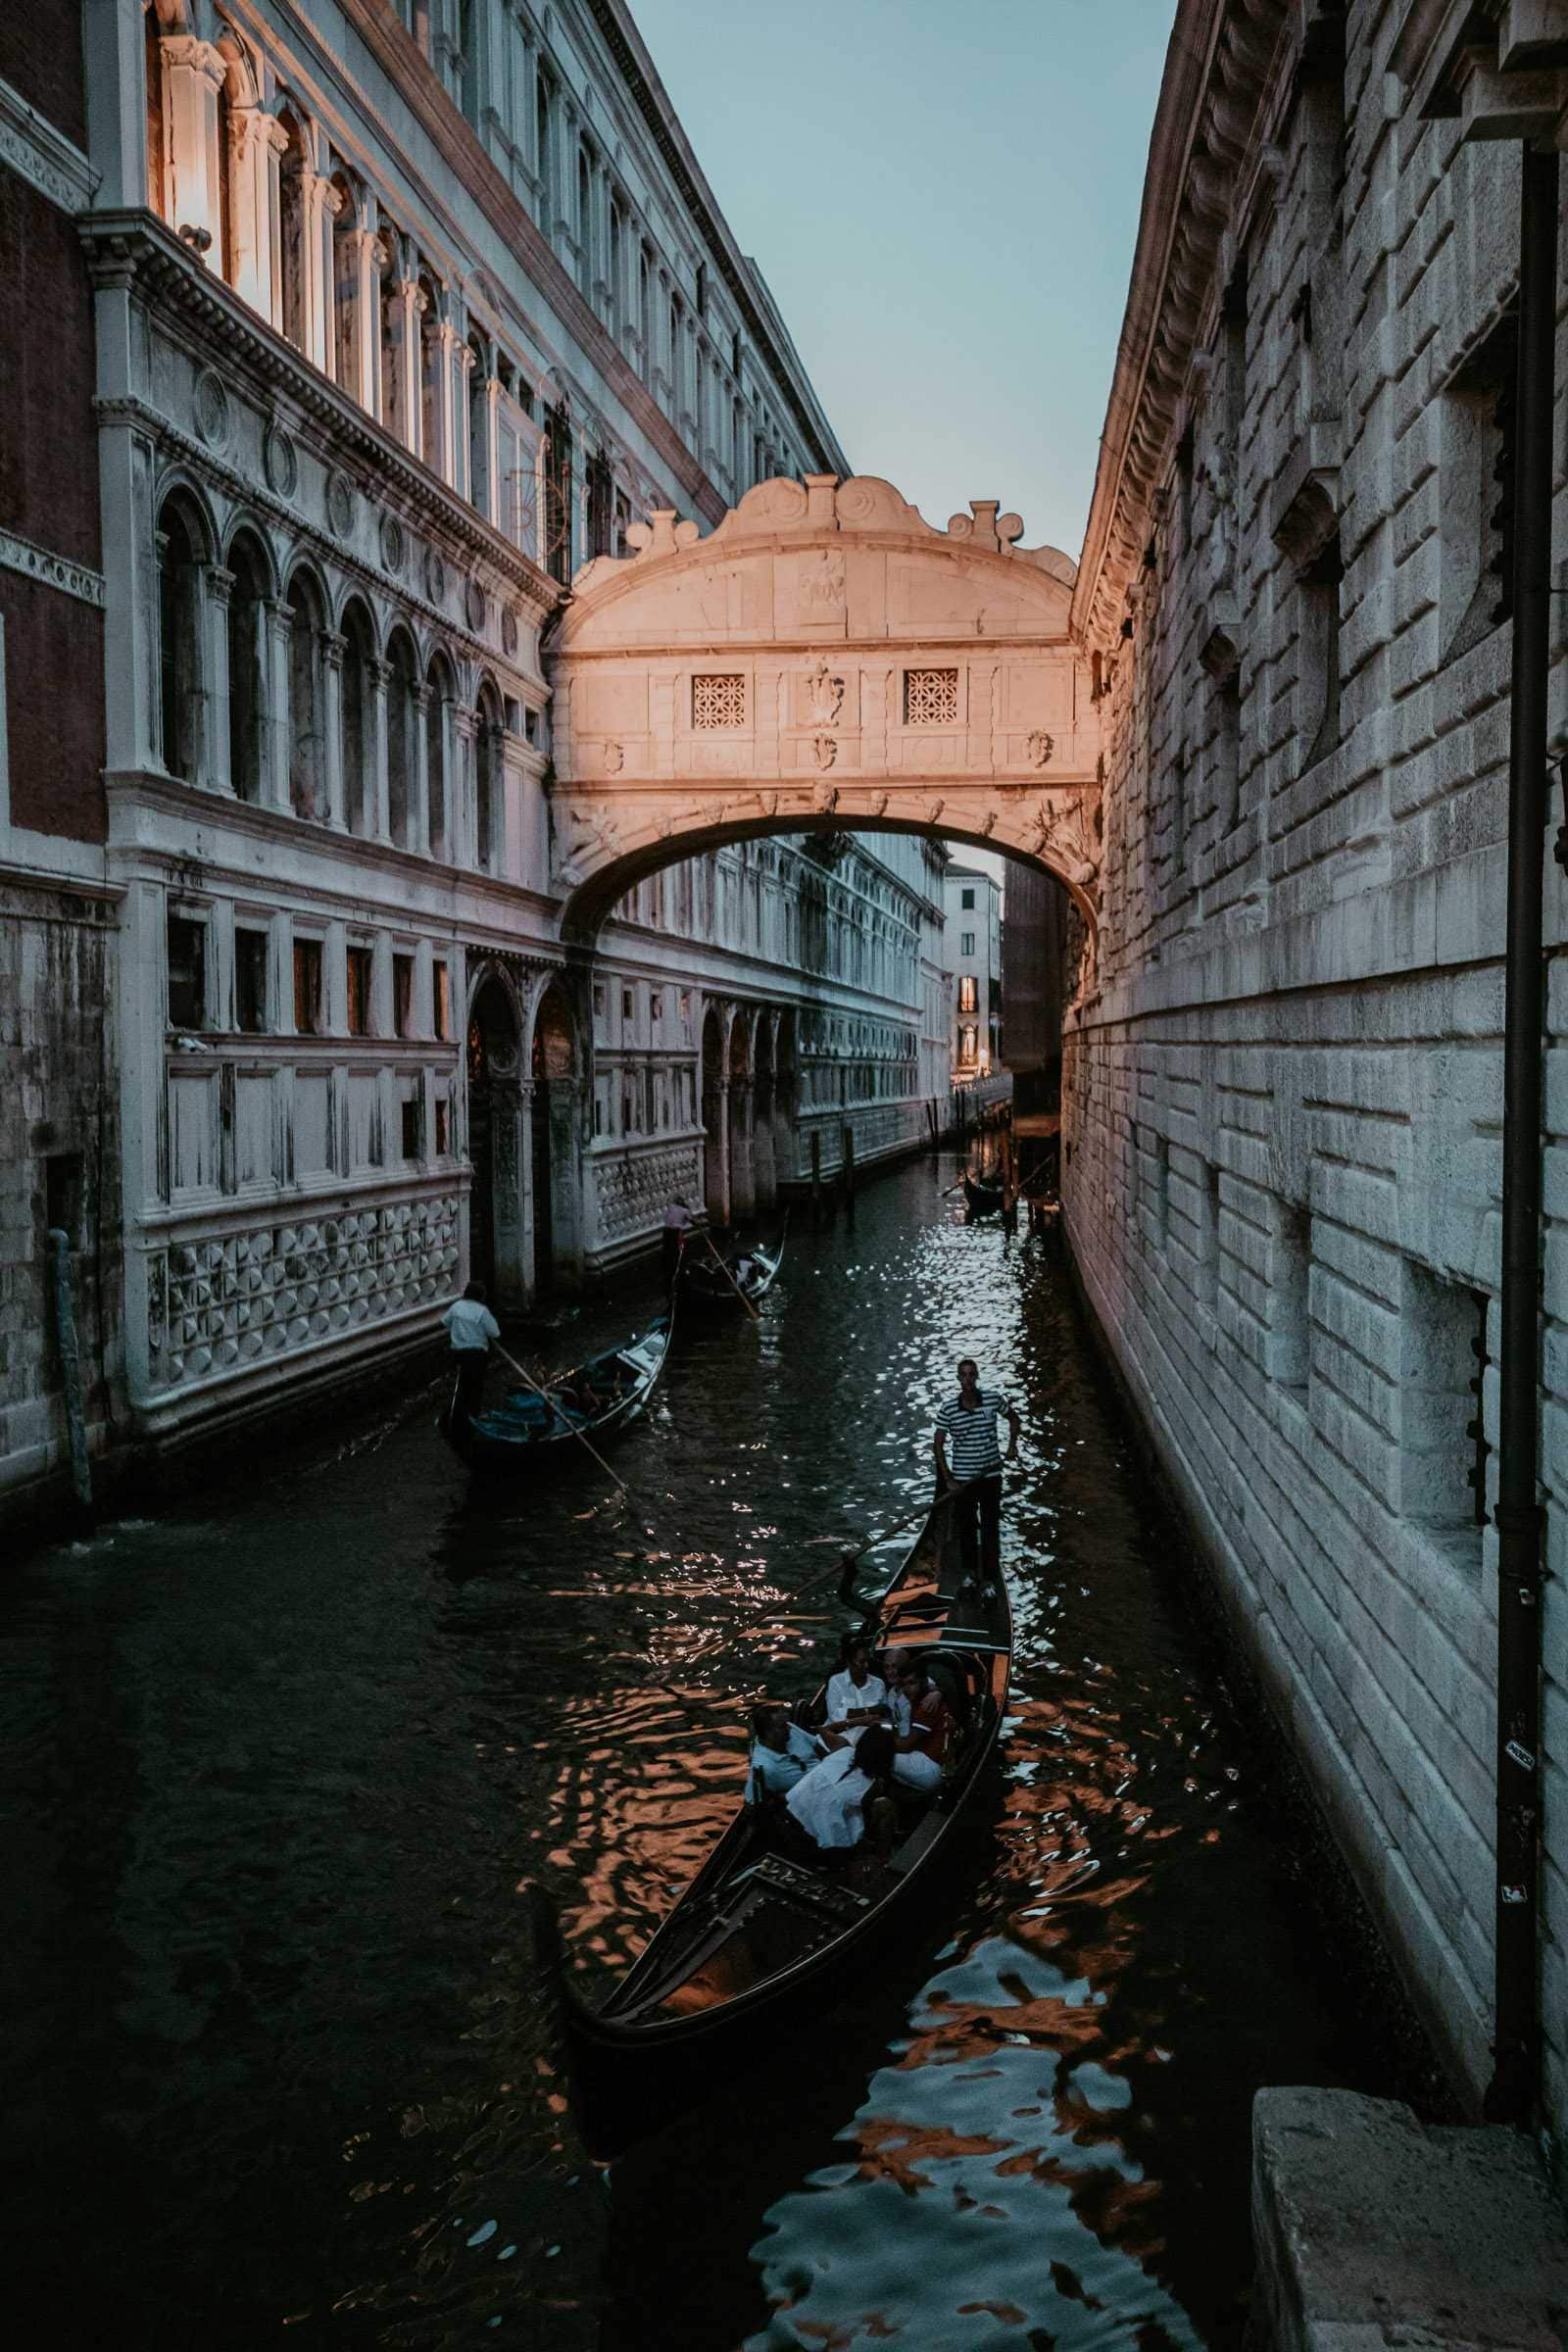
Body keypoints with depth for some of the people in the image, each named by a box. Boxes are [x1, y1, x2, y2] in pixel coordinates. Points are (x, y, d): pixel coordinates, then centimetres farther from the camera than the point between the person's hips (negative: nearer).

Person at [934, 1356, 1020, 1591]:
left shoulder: (993, 1398, -7)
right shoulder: (948, 1409, -10)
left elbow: (1014, 1419, 13)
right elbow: (938, 1445, -4)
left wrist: (1012, 1444, -1)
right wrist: (948, 1479, -8)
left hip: (991, 1476, 0)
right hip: (962, 1479, 0)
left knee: (991, 1527, 3)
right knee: (966, 1526, 14)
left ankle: (990, 1579, 12)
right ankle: (969, 1570, 35)